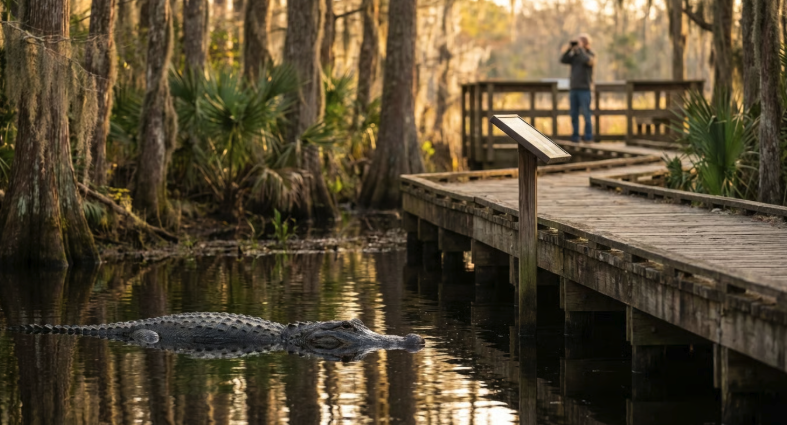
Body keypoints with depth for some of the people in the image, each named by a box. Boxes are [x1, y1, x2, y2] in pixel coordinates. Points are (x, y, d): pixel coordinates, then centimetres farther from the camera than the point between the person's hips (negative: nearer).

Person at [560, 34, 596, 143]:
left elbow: (588, 61, -21)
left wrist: (580, 48, -12)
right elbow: (563, 60, 1)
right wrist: (570, 48, -6)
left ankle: (588, 136, -4)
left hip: (584, 89, -5)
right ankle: (575, 137, 7)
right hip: (574, 88, 5)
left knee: (585, 113, -7)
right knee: (574, 114, 4)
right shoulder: (574, 55, 14)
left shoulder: (591, 54, 1)